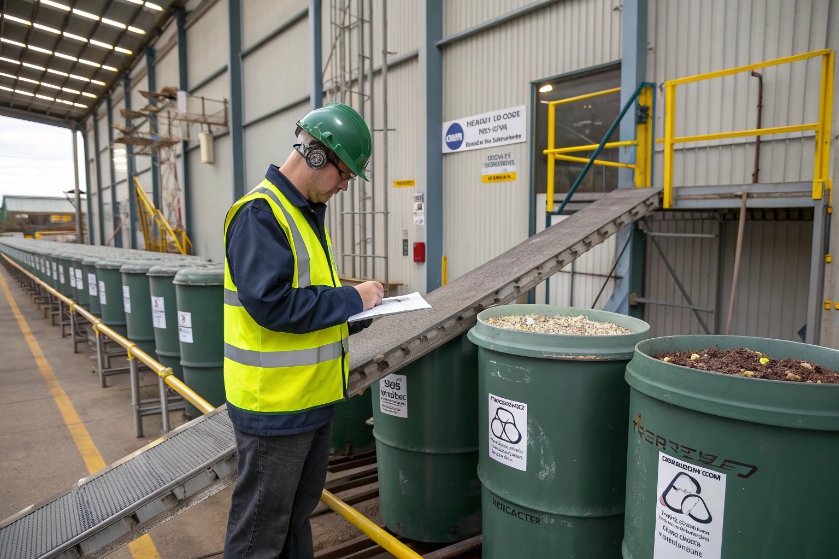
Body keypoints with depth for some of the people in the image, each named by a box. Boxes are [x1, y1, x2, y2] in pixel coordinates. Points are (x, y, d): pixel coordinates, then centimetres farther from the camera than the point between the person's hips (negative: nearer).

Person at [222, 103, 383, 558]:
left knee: (297, 511, 25)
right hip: (274, 402, -9)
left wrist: (355, 306, 0)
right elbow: (272, 303, -28)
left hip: (310, 394, 9)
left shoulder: (307, 211, 10)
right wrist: (351, 299, -19)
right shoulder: (259, 214, -19)